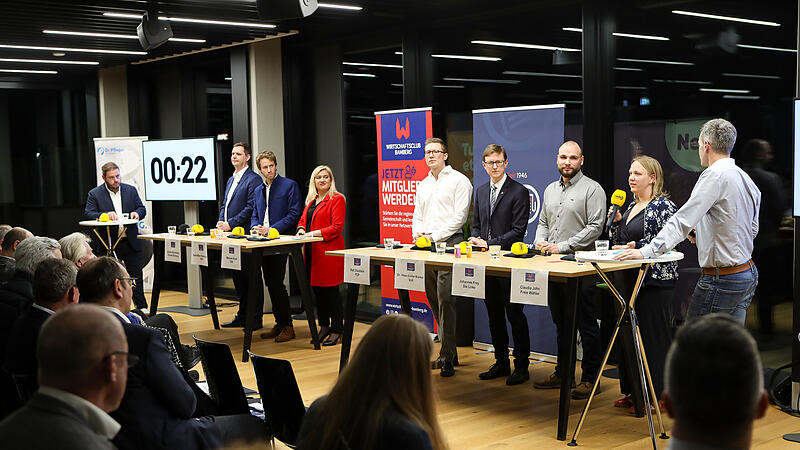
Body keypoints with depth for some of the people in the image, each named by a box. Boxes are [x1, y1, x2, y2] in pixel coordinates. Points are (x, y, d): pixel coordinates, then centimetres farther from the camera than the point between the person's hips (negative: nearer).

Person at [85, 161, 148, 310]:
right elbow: (88, 213, -10)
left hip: (131, 242, 2)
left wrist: (137, 213, -13)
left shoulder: (131, 190, 6)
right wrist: (105, 215, -27)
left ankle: (142, 308, 20)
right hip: (110, 244, -2)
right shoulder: (95, 194, -2)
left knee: (136, 276, 9)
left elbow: (142, 209, 11)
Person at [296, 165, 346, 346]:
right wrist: (301, 229, 1)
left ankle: (337, 330, 3)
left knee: (330, 289, -5)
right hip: (312, 251, 8)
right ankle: (324, 326, 21)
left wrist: (315, 233, -18)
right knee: (317, 289, 11)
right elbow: (303, 219, 23)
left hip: (329, 251, -8)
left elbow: (337, 227, -13)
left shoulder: (337, 199, -6)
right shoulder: (311, 200, 18)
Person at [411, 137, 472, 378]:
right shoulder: (423, 185, 21)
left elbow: (459, 216, -9)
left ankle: (447, 357, -10)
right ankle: (449, 353, 18)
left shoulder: (459, 180, -1)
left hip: (449, 243, -7)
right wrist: (417, 232, 0)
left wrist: (435, 236, -13)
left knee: (445, 299, -14)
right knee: (434, 300, 9)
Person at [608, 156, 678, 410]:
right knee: (629, 334, 12)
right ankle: (633, 391, 21)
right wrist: (616, 220, 5)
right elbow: (619, 241, 20)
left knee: (653, 336, -4)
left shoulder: (663, 206, -9)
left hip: (654, 280, -9)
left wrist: (636, 247, -23)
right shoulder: (632, 206, 16)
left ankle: (655, 395, 4)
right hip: (630, 279, 9)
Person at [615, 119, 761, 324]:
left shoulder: (715, 175, -15)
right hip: (748, 274, 9)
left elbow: (683, 220, -22)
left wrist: (646, 251, -23)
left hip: (722, 280, -9)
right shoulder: (746, 179, 12)